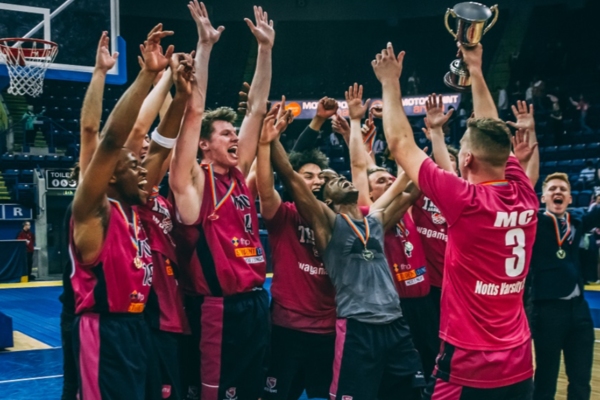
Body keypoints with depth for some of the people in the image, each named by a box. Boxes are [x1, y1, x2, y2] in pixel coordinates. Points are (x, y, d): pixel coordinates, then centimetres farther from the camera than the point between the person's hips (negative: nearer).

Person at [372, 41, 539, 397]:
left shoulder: (467, 201, -18)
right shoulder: (525, 195, -2)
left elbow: (401, 144, -8)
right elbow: (494, 135, 15)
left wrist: (390, 83, 5)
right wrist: (475, 71, 24)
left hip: (469, 367, -6)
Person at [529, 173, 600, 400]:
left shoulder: (578, 223, 11)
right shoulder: (533, 222, -1)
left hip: (578, 307, 5)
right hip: (547, 308, -4)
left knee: (581, 380, 12)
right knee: (546, 379, 6)